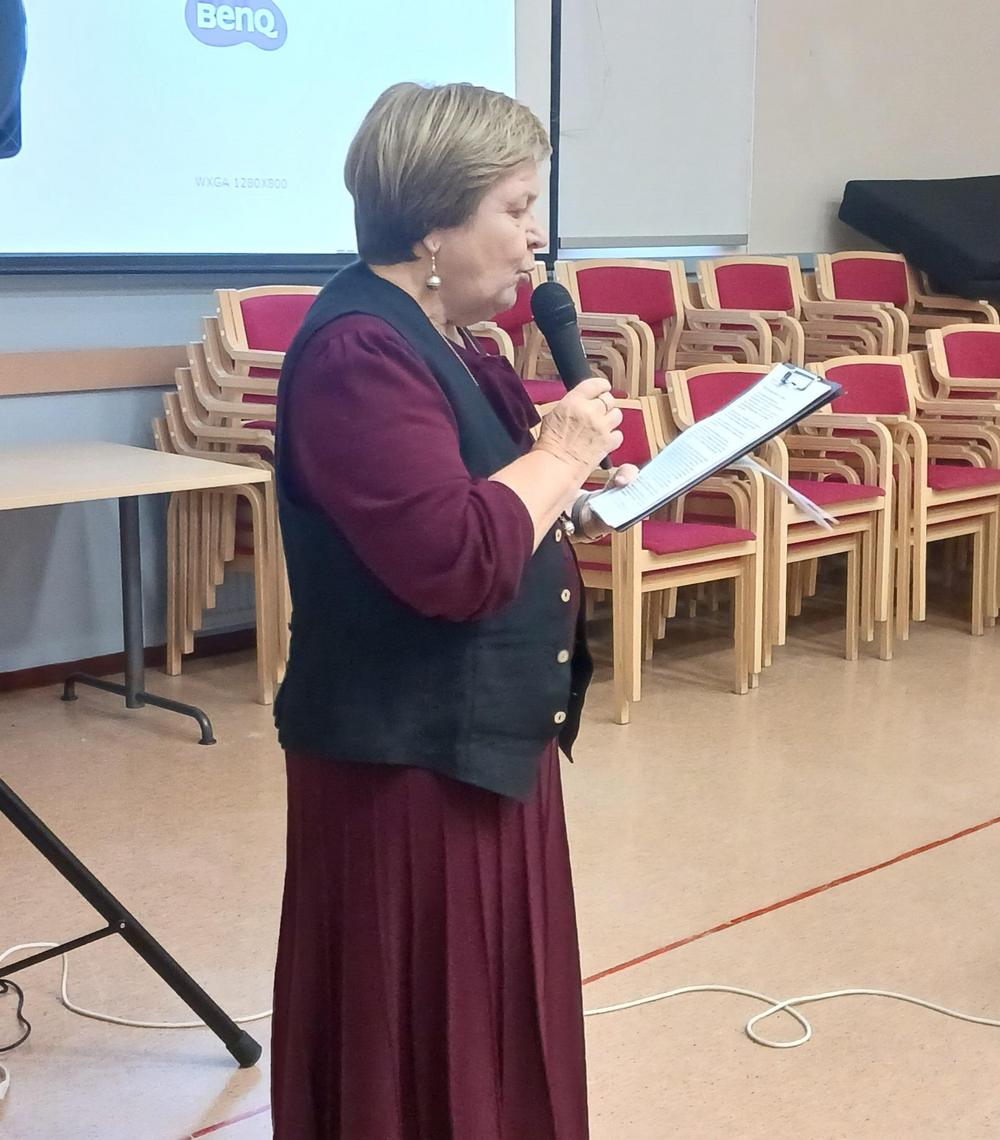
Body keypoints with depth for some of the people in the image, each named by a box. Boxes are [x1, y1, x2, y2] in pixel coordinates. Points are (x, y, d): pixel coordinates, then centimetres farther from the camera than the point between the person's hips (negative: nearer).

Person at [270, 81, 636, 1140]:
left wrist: (571, 503, 5)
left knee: (490, 1031, 20)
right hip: (408, 761, -10)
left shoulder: (430, 340, 11)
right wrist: (559, 453, -17)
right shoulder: (359, 353, -22)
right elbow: (454, 560, -30)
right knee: (419, 1051, 5)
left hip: (477, 741, 10)